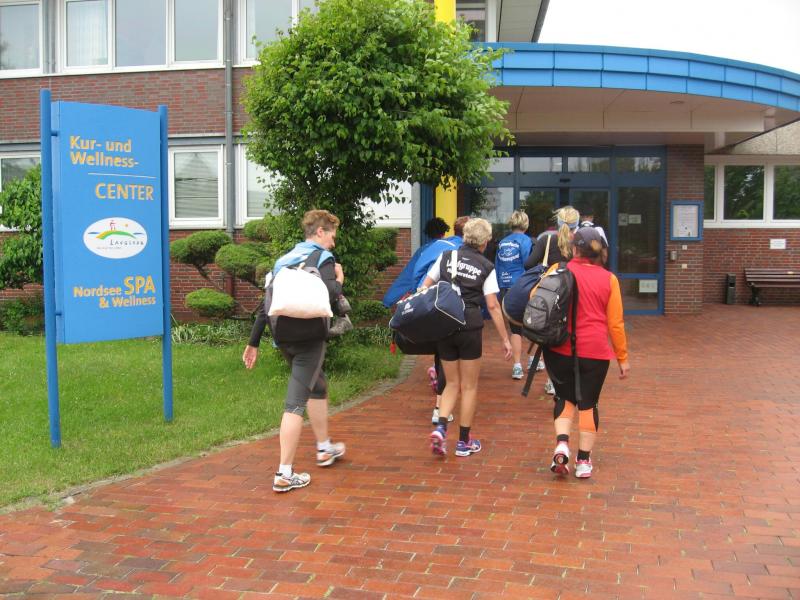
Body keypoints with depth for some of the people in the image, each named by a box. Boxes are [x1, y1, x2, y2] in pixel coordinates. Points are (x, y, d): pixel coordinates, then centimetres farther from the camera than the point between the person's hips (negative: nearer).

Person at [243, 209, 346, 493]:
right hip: (309, 338, -8)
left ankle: (324, 448, 39)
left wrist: (254, 343, 17)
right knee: (296, 402, -7)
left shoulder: (283, 260, 18)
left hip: (284, 336, 8)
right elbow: (330, 295, -19)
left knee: (318, 387, 27)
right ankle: (285, 475, -6)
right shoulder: (323, 259, -3)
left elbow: (266, 303, 15)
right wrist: (339, 279, 3)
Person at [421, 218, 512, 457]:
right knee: (469, 386, 11)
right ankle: (464, 442, 16)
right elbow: (493, 306, -6)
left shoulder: (446, 257, 6)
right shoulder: (486, 267, -2)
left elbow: (425, 288, 3)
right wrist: (505, 339, -1)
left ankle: (440, 428, -5)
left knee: (453, 383, 17)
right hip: (470, 328, -3)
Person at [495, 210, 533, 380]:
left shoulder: (502, 243, 9)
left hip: (505, 290, 4)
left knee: (515, 329, 9)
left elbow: (497, 268, 12)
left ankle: (517, 365, 3)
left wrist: (500, 290, 16)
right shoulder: (525, 240, -7)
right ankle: (533, 359, 23)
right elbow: (528, 265, -11)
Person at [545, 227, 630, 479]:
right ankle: (584, 461, 15)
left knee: (565, 398, 17)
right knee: (588, 403, 12)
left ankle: (562, 444, -5)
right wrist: (622, 357, 9)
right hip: (595, 352, 0)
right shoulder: (609, 279, -1)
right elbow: (615, 323, 1)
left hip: (561, 349, 0)